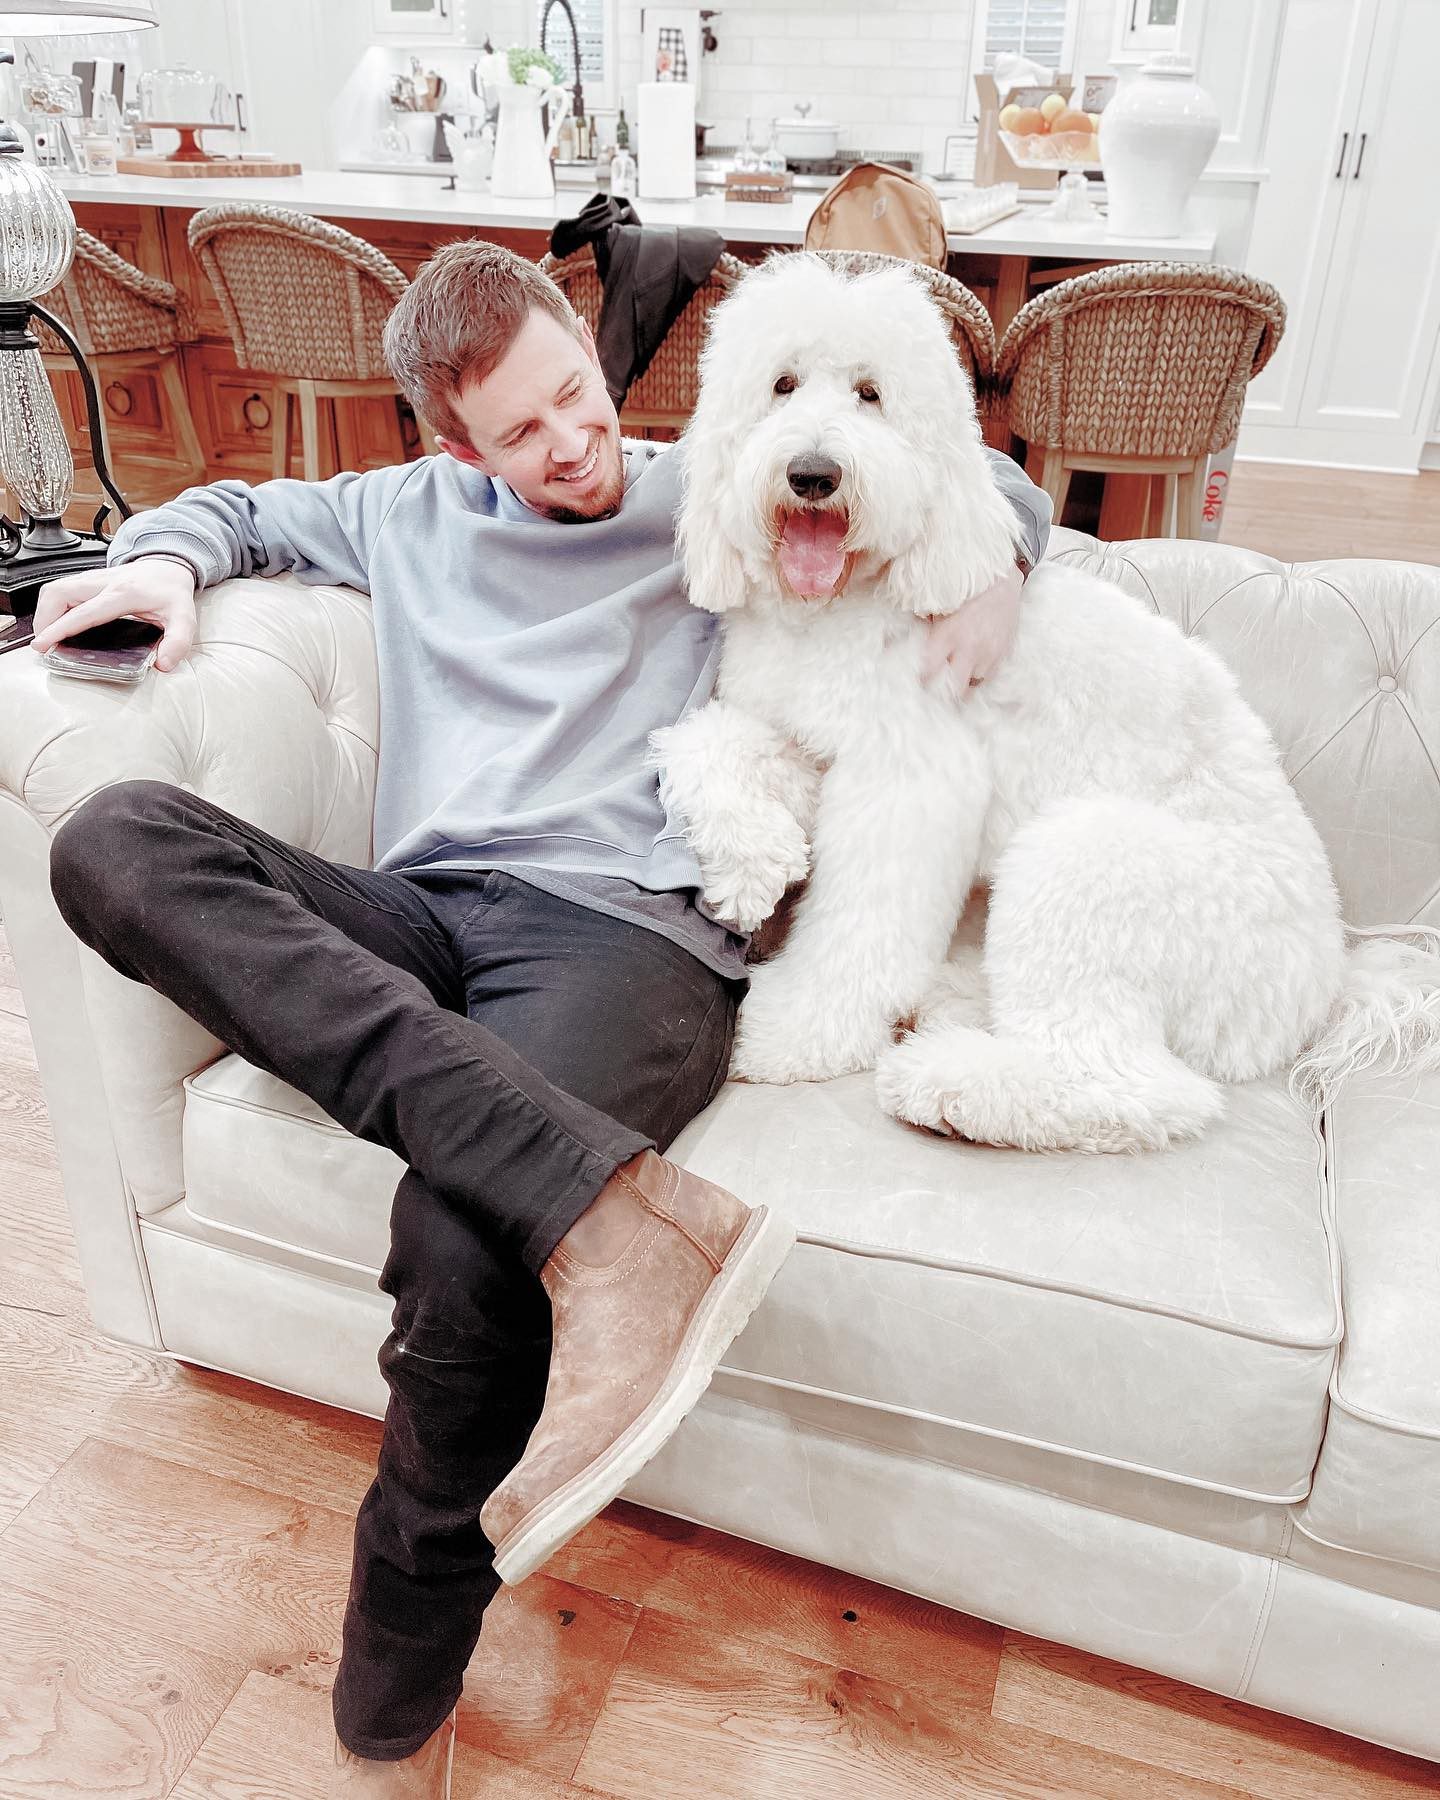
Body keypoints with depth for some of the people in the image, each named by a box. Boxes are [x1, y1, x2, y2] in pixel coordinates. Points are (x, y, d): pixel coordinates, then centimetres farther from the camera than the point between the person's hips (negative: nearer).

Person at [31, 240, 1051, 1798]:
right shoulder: (413, 514, 27)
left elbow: (990, 481, 28)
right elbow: (240, 508, 41)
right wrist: (167, 560, 17)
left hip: (629, 925, -4)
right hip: (419, 915, 4)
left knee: (463, 1234, -35)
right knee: (115, 836, -25)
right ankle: (591, 1192, -41)